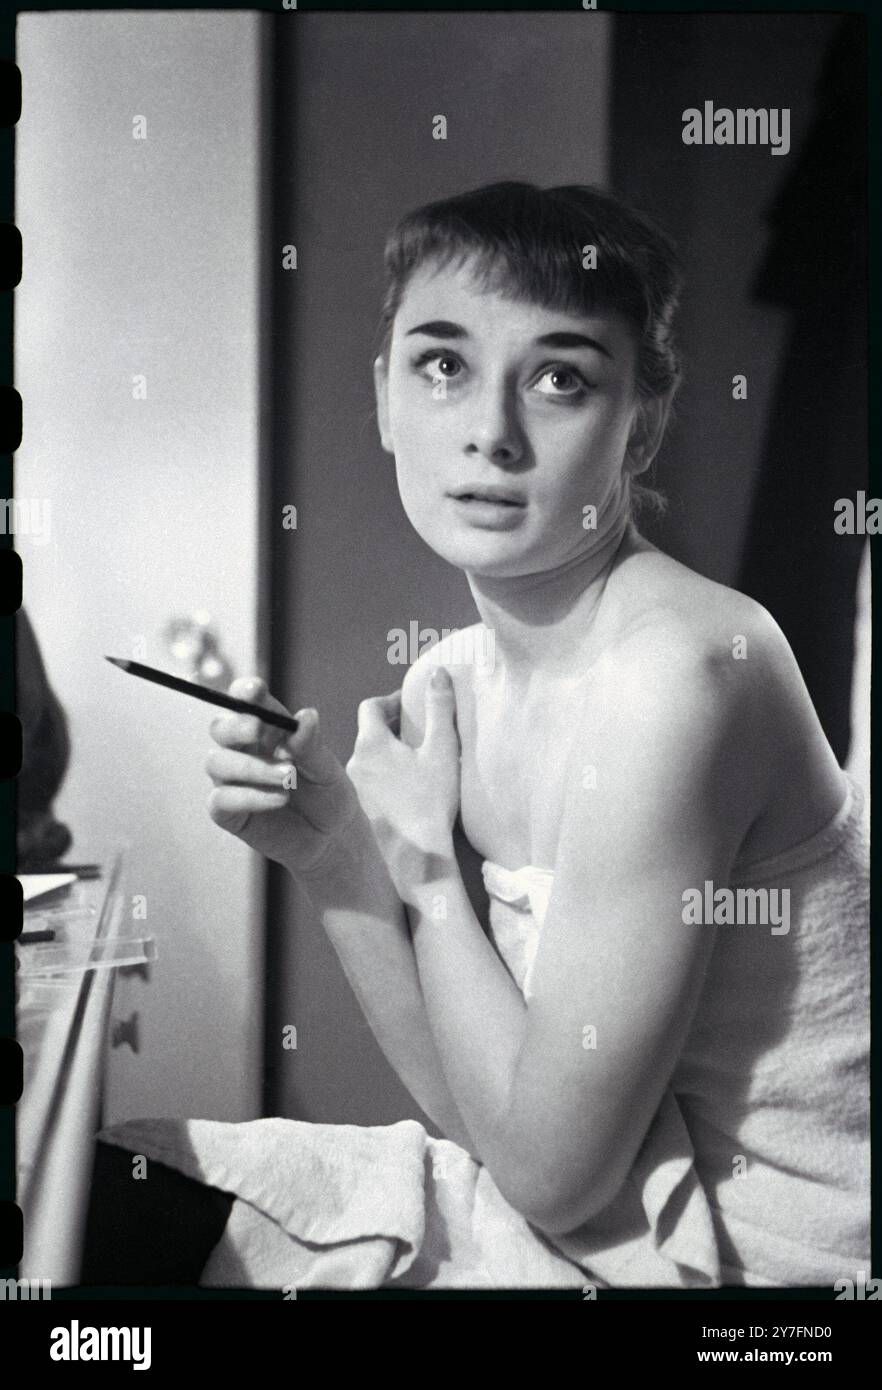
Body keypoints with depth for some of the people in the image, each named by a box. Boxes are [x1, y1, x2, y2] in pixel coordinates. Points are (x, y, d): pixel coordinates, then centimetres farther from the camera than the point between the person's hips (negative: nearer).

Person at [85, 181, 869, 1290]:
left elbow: (547, 1166, -21)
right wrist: (335, 856, -10)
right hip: (597, 1190, 6)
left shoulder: (682, 668, -24)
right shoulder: (449, 685, 0)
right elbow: (484, 1110, 1)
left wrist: (425, 870, -10)